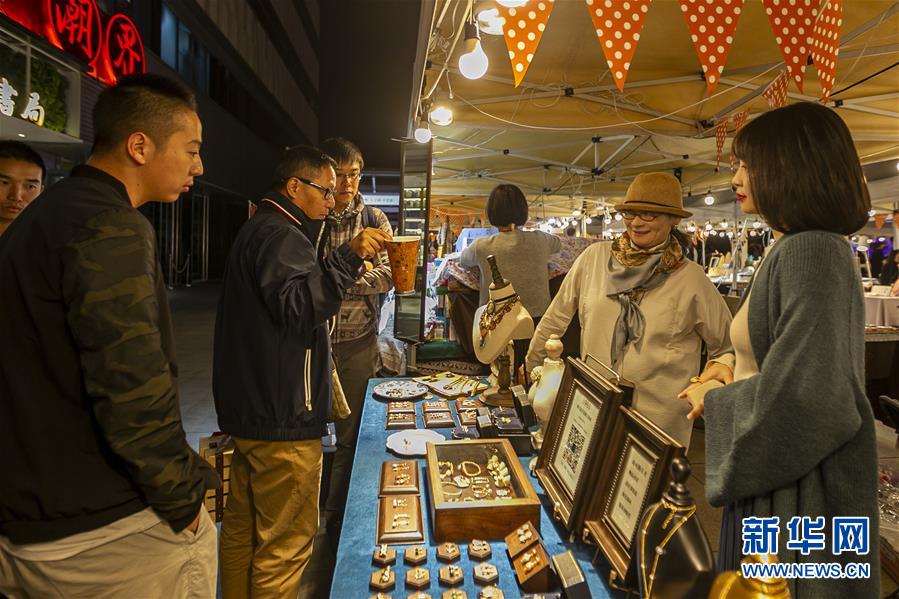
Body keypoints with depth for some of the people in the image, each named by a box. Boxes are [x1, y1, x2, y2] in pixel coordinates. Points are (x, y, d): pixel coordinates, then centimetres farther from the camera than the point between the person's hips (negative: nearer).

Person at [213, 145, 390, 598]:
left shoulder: (258, 230, 19)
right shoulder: (281, 235, -14)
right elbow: (299, 309, -27)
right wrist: (349, 256, -29)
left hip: (249, 409, 11)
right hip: (282, 417, -11)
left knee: (242, 527, 21)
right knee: (284, 543, 2)